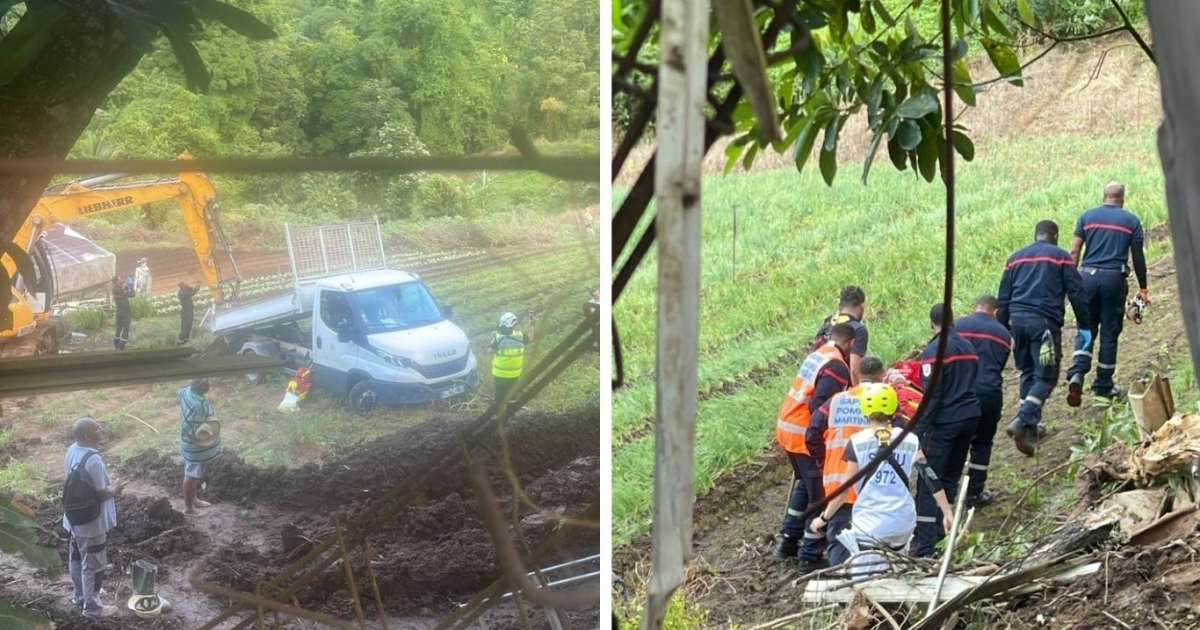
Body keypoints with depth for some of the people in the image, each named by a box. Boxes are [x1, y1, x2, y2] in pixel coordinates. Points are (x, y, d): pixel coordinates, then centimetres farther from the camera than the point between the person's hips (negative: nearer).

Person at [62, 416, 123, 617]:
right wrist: (115, 489, -4)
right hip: (92, 523, -9)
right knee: (92, 565, 7)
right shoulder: (93, 459, -30)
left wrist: (107, 483, 14)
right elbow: (101, 494, -23)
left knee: (76, 559, 24)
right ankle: (92, 607, 21)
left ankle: (81, 595, 43)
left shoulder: (72, 451, -2)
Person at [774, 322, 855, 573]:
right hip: (806, 436, -9)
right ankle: (810, 557, 5)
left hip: (787, 429, 9)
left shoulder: (816, 355, 10)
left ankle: (788, 541, 30)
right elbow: (819, 406, -24)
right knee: (821, 496, 2)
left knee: (805, 484, 26)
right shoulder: (837, 367, -17)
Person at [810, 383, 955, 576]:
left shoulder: (857, 442, -5)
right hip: (903, 524, 3)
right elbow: (931, 479, 2)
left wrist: (824, 517, 9)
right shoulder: (911, 440, 1)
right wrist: (948, 512, 12)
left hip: (869, 525, -3)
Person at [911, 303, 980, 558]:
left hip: (945, 421, -8)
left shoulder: (935, 350, -11)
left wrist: (918, 429, -15)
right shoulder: (968, 346, 13)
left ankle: (924, 547, -10)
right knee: (950, 477, 18)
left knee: (928, 483, -6)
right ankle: (941, 531, 22)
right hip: (971, 417, 8)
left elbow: (930, 394, -17)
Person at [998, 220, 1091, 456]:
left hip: (1017, 319, 5)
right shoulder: (1061, 257, 7)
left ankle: (1032, 426, 18)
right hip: (1044, 321, -5)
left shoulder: (1015, 258, 20)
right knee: (1046, 377, -4)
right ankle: (1022, 421, -23)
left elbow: (1004, 298, 19)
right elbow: (1076, 294, 1)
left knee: (1028, 373, 18)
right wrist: (1085, 327, 5)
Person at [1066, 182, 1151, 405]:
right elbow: (1138, 257, 5)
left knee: (1086, 329, 9)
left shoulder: (1087, 216, 8)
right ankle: (1103, 385, 14)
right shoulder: (1131, 220, 5)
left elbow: (1074, 251, 2)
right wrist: (1143, 288, 13)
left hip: (1089, 276, 1)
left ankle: (1077, 373, -14)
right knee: (1109, 333, 7)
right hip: (1115, 278, -1)